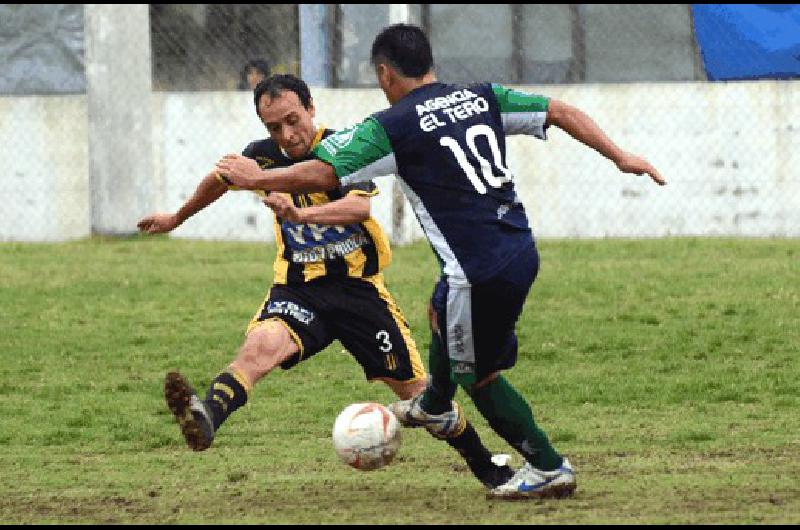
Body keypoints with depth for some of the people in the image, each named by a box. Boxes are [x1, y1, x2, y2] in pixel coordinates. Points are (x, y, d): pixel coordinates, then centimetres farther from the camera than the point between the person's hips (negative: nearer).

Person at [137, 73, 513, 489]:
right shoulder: (264, 156, 2)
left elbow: (359, 206, -31)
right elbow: (221, 179, 24)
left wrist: (301, 213, -48)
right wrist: (177, 218, 39)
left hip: (357, 286, -1)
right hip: (297, 289, 2)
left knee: (414, 388, 3)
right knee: (261, 345, -32)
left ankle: (484, 466, 25)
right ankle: (204, 420, -59)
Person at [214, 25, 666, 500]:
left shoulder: (392, 126, -9)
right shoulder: (482, 98, 8)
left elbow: (323, 174, -8)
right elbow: (561, 112, 7)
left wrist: (255, 178, 6)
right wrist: (620, 156, 12)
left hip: (481, 272, -8)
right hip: (522, 251, 8)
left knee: (479, 376, 13)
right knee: (442, 313, 34)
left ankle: (548, 468, 16)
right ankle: (435, 408, 58)